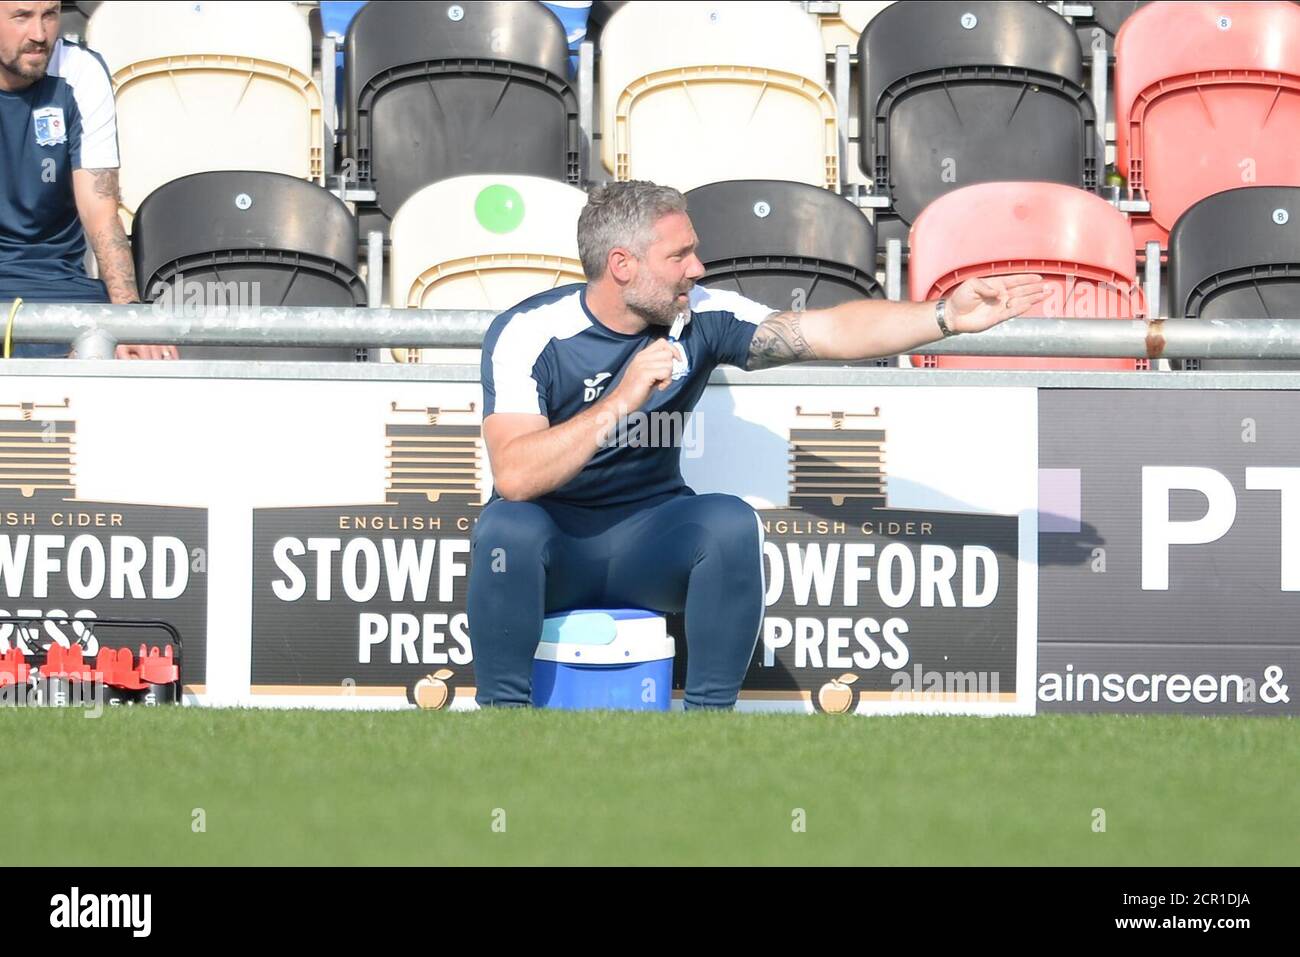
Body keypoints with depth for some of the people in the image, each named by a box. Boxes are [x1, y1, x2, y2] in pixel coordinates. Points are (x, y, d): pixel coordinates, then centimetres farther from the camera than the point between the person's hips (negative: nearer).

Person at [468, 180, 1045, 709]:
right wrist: (623, 399, -36)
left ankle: (709, 713, -18)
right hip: (553, 546, -3)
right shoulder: (529, 335, -18)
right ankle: (504, 709, -21)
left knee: (730, 523, -27)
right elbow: (514, 476, -30)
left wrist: (947, 316, -22)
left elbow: (831, 332, -11)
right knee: (507, 528, -36)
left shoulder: (700, 319, -6)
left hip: (648, 543, 3)